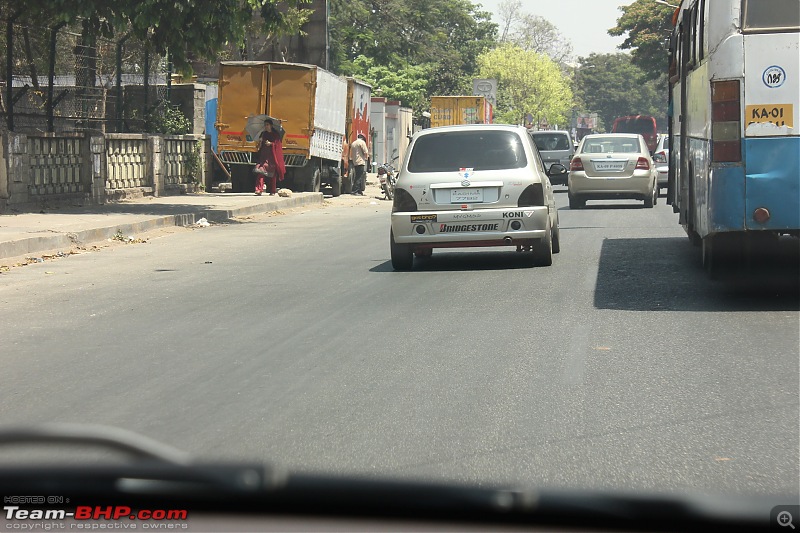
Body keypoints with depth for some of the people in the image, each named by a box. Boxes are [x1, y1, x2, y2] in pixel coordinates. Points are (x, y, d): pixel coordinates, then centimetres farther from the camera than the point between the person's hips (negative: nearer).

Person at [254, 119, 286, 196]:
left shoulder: (276, 134, 3)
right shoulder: (263, 134, 13)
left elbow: (278, 144, -3)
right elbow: (260, 145, 17)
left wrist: (271, 144, -18)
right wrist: (258, 146, -5)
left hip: (272, 155, -2)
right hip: (263, 155, 2)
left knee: (272, 174, 1)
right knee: (260, 171, -14)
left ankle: (272, 191, 11)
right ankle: (259, 190, -21)